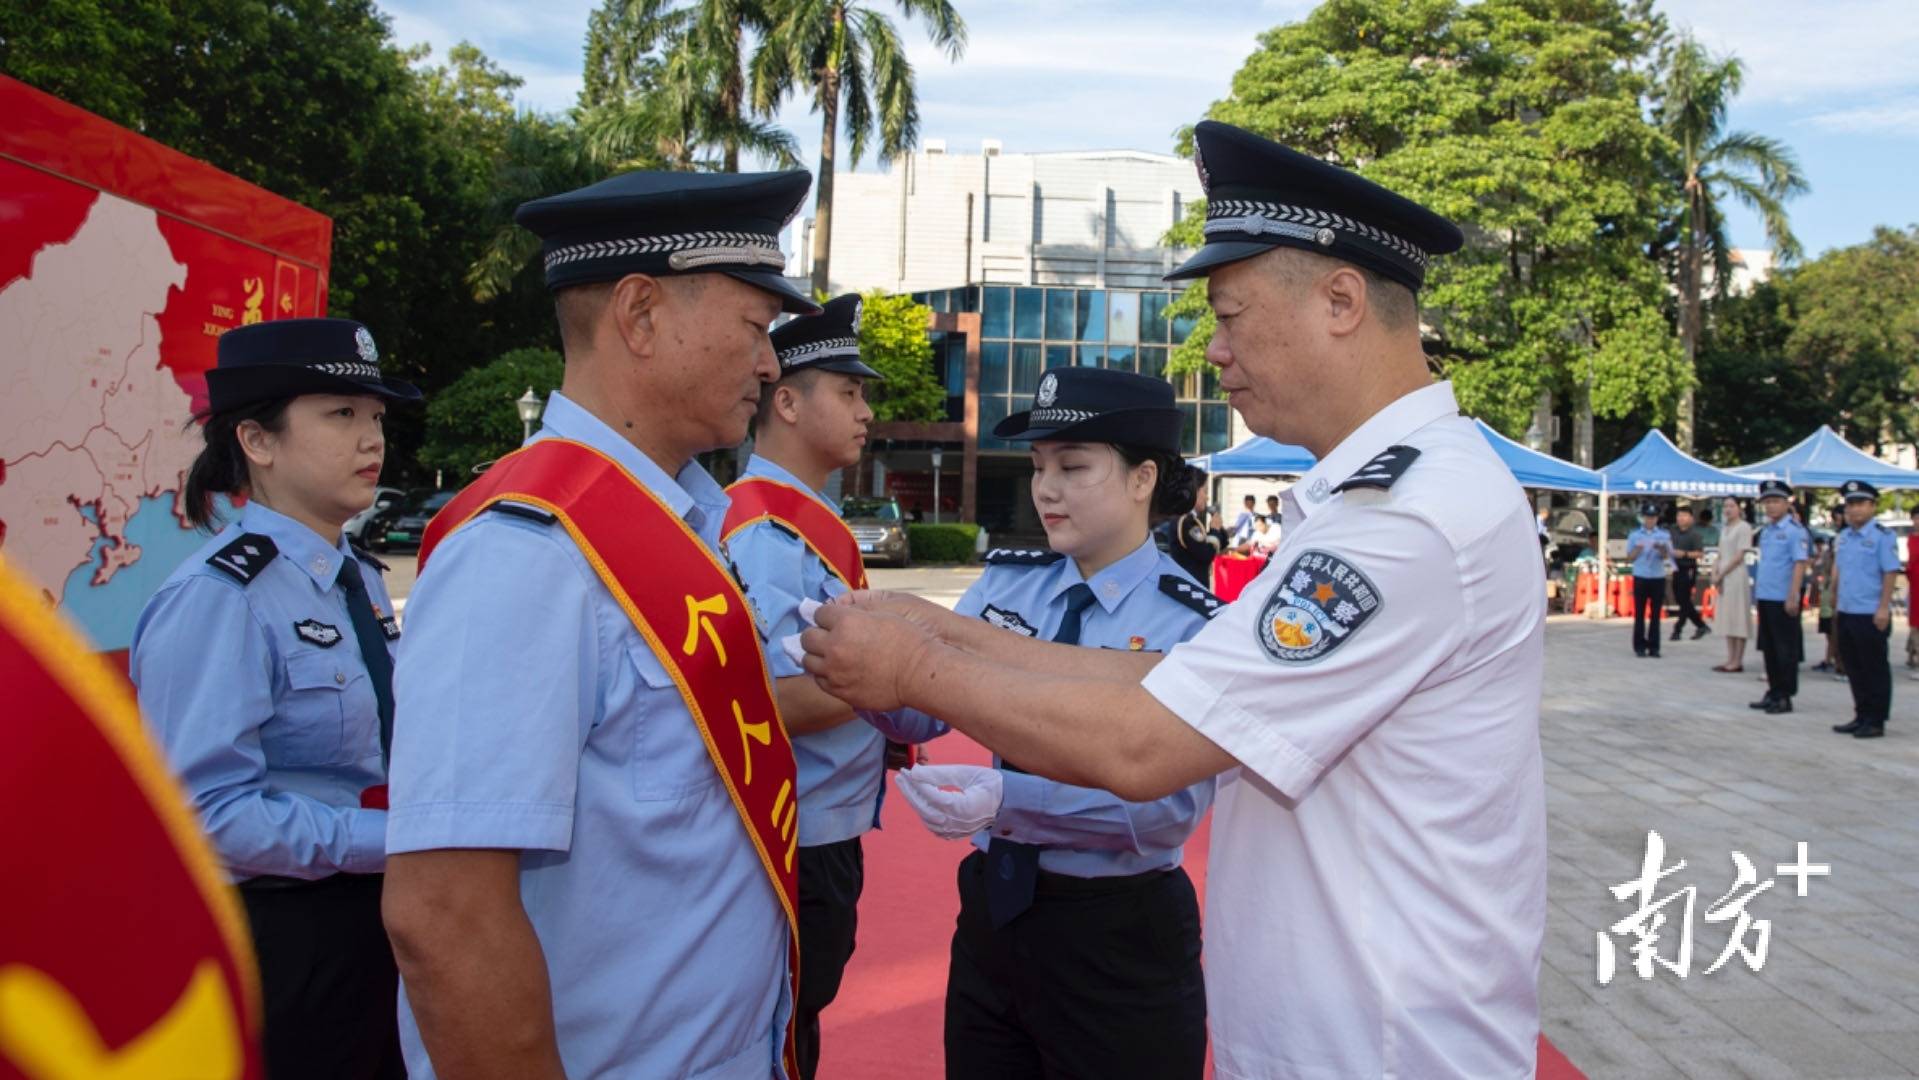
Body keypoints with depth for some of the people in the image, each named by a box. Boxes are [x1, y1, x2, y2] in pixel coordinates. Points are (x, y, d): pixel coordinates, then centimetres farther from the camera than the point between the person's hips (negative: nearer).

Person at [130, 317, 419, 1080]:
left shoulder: (361, 579, 9)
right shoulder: (215, 598, -18)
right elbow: (209, 812, -23)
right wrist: (395, 841, -23)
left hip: (377, 923, 8)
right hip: (279, 939, -8)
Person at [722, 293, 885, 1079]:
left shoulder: (804, 518, 11)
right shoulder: (769, 529, -20)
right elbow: (767, 703, -27)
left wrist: (879, 727, 8)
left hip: (823, 837, 9)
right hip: (797, 844, -9)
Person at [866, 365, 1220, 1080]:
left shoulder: (1195, 624, -14)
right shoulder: (1006, 582, 1)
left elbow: (1174, 802, -22)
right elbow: (924, 709, -6)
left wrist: (1009, 799, -33)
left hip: (1120, 937, -4)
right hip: (991, 911, 5)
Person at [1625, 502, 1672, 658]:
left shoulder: (1664, 535, 7)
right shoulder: (1634, 535, 6)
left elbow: (1667, 556, -3)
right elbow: (1629, 557, 7)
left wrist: (1661, 548, -24)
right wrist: (1638, 549, -13)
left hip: (1658, 578, 1)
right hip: (1640, 578, -1)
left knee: (1655, 614, 2)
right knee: (1639, 613, 1)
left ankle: (1654, 647, 6)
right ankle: (1639, 646, 6)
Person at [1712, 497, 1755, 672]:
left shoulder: (1743, 527, -7)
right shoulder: (1724, 528, 17)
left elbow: (1739, 556, -12)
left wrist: (1721, 575, -11)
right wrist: (1715, 574, 2)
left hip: (1737, 576, -8)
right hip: (1723, 579, 8)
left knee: (1738, 620, -6)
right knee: (1727, 619, 8)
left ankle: (1737, 661, -4)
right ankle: (1730, 659, 12)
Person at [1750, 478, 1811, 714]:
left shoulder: (1795, 531, -10)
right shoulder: (1766, 531, 13)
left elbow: (1800, 564, -15)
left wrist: (1793, 597, -20)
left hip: (1783, 600, -8)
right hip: (1765, 597, 8)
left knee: (1785, 650, 0)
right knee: (1769, 648, 13)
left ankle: (1784, 697, 6)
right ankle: (1773, 692, 21)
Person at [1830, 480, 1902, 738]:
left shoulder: (1882, 536, -8)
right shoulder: (1842, 538, 12)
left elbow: (1891, 574, -11)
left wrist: (1883, 608, -15)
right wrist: (1835, 606, 17)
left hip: (1870, 615, -7)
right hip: (1845, 613, 7)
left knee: (1874, 669, 2)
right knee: (1854, 668, 13)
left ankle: (1875, 721, 9)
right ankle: (1861, 716, 23)